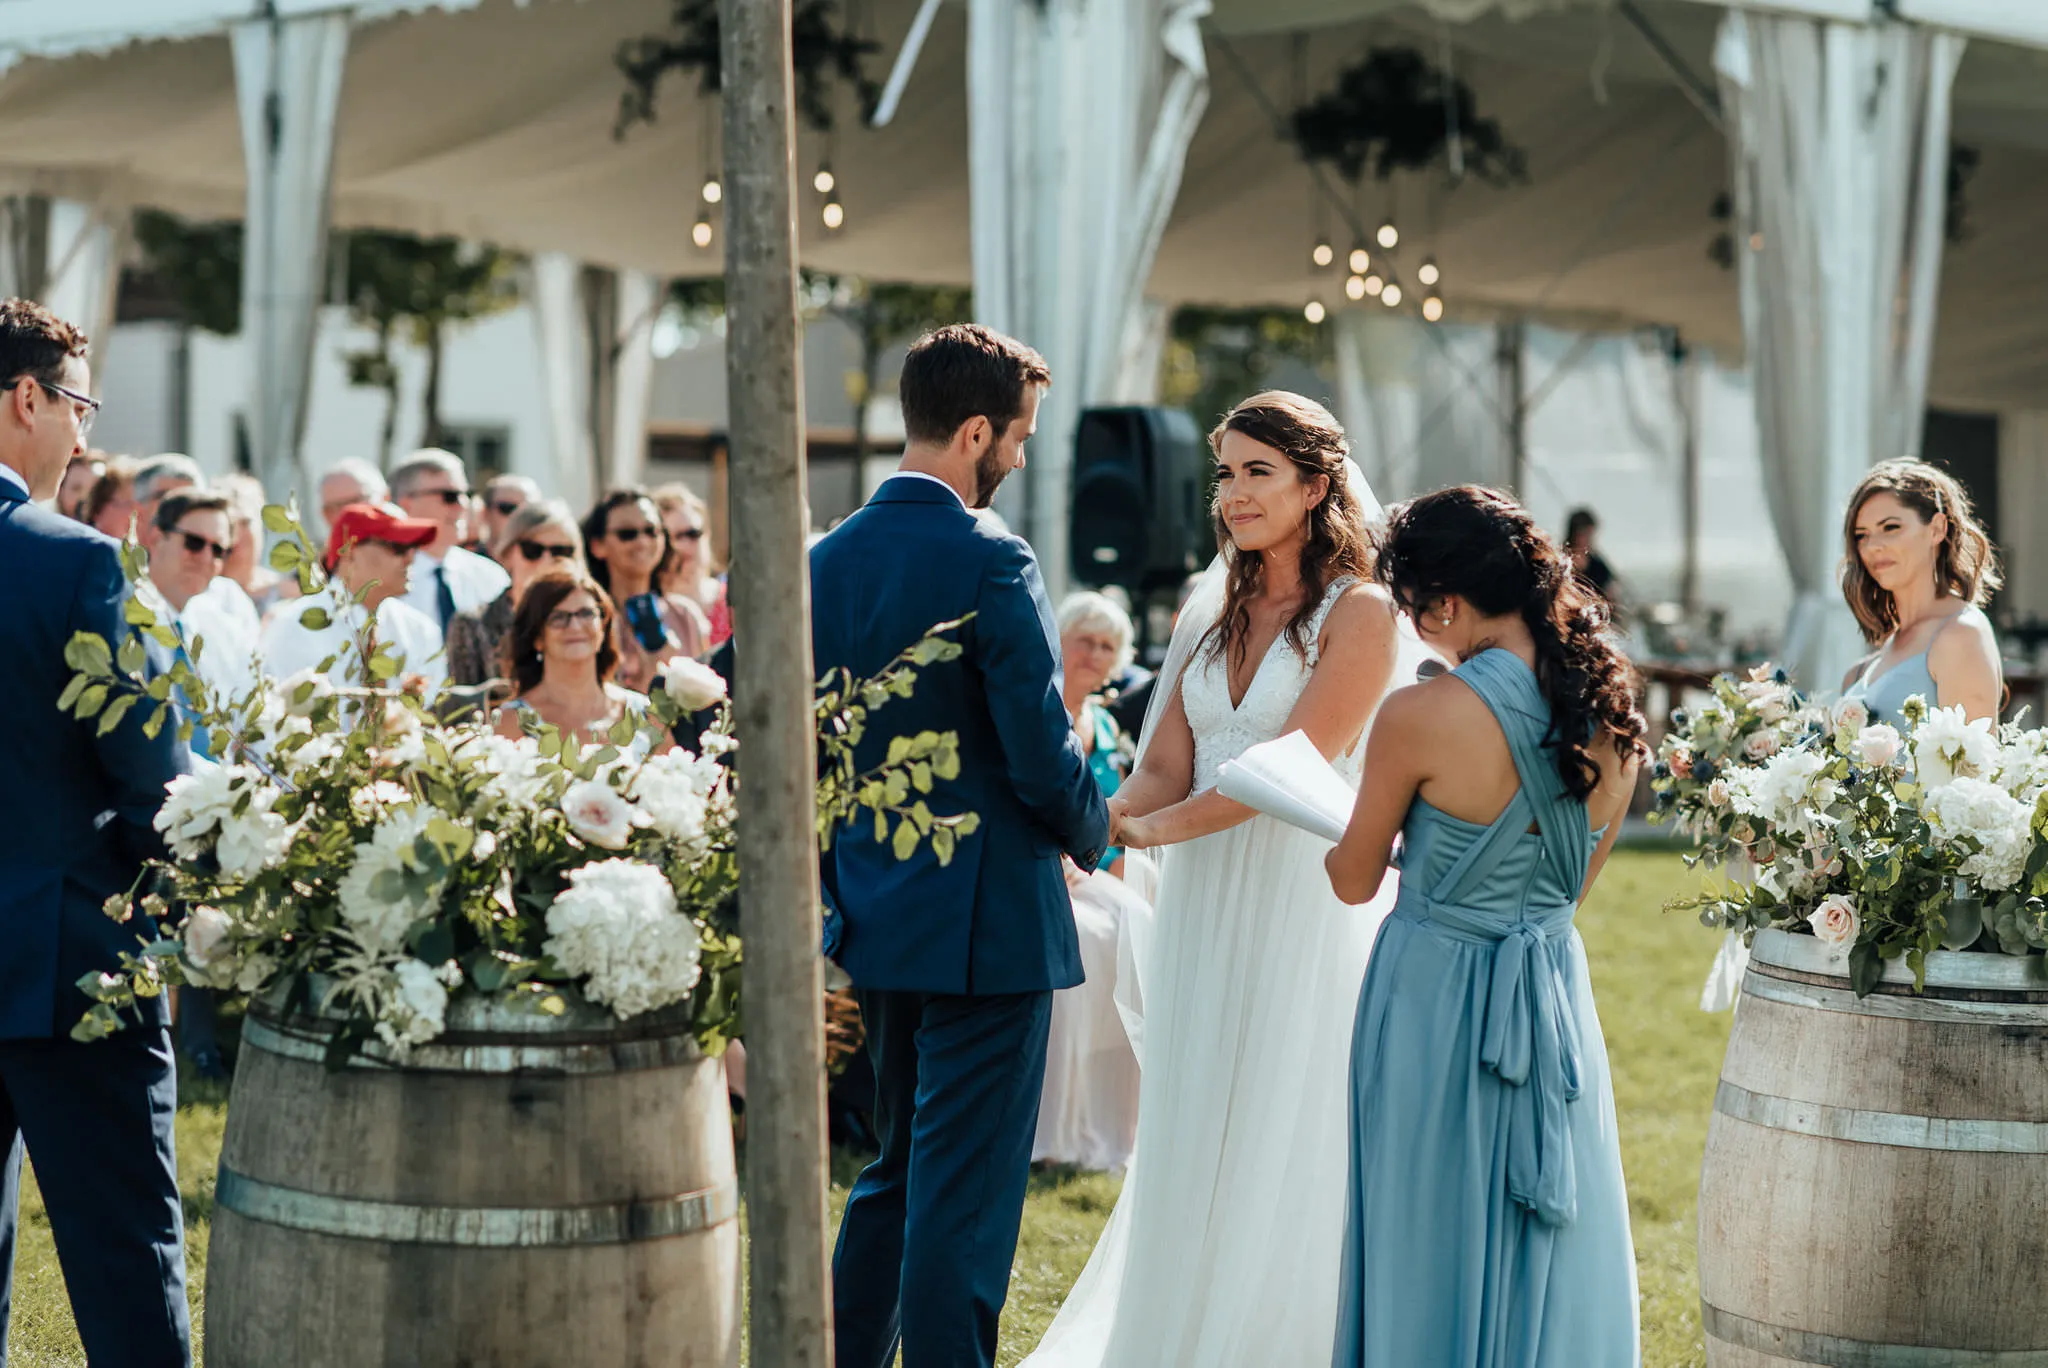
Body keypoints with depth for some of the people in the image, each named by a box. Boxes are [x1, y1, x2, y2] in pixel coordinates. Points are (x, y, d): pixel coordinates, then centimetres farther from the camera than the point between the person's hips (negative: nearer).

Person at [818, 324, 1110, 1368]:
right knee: (964, 1198, -2)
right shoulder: (990, 565, -17)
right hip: (986, 923, -8)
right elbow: (1042, 754, -17)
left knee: (898, 1174, 21)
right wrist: (1092, 834, 3)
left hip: (875, 919, 8)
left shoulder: (825, 561, 5)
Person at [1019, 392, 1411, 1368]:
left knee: (1281, 1156, -1)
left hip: (1302, 906, -6)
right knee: (1191, 1151, 9)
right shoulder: (1211, 613, 13)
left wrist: (1154, 829, -14)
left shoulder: (1358, 615, -6)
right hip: (1202, 911, 6)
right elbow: (1164, 772, 7)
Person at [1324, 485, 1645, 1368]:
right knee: (1550, 1263, 13)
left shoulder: (1422, 717, -18)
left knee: (1435, 1256, 6)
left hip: (1436, 1004, -5)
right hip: (1557, 999, 5)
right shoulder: (1612, 718, -1)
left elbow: (1355, 882, -6)